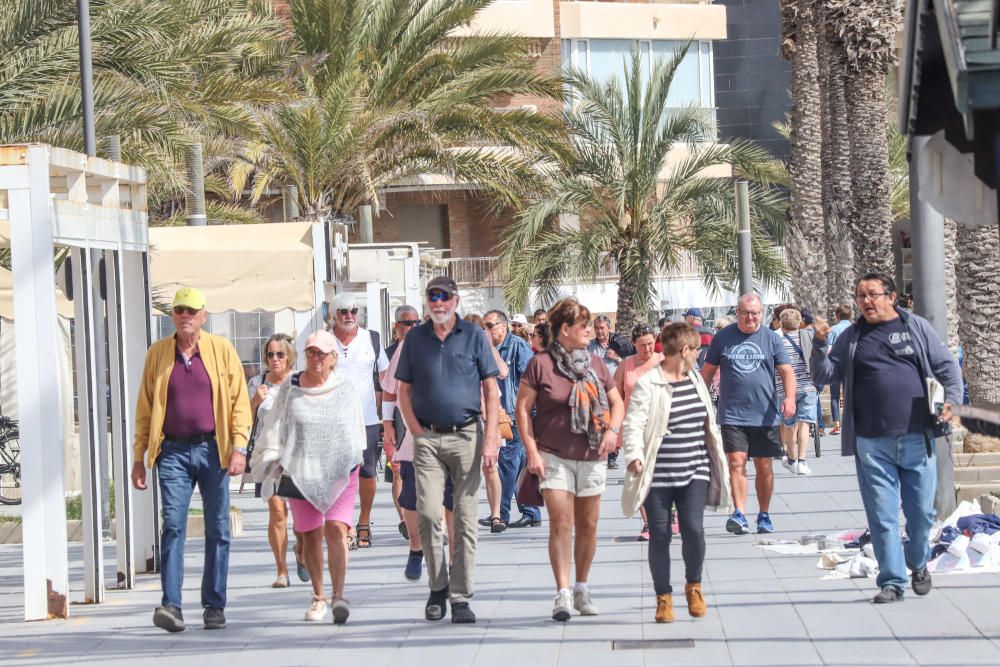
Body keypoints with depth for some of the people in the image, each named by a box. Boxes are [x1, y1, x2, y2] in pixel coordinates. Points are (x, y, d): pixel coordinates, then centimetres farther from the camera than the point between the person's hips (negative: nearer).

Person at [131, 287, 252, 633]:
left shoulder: (221, 349, 4)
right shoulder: (158, 353, 8)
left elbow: (239, 402, 3)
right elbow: (145, 408, 11)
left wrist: (239, 447, -7)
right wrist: (139, 457, 7)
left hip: (213, 449, 0)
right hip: (173, 451, 0)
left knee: (217, 529, 5)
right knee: (172, 524, -11)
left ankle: (214, 605, 13)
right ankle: (171, 605, -15)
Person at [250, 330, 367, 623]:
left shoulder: (347, 388, 5)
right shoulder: (290, 388, 5)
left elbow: (357, 430, 15)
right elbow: (275, 427, 8)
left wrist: (356, 459, 19)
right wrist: (274, 462, 2)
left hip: (341, 471, -1)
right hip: (301, 472, 1)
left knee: (336, 530, -15)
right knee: (311, 535, 5)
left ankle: (338, 597, -19)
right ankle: (318, 597, 18)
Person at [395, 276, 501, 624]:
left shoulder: (474, 336, 4)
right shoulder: (416, 338, 9)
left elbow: (491, 390, 3)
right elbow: (404, 392, 12)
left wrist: (490, 438, -6)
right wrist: (417, 432, -1)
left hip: (467, 435, -1)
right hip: (428, 438, 1)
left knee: (465, 517, -1)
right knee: (428, 514, -8)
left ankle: (461, 598, 3)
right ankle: (437, 588, 9)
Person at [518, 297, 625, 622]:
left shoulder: (596, 364, 10)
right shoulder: (540, 364, -4)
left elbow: (617, 402, 17)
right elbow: (523, 408, -3)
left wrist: (612, 429, -3)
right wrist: (531, 451, -9)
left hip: (591, 457, 4)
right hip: (554, 457, -4)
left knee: (588, 526, 8)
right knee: (560, 524, -11)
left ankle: (582, 589, 22)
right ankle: (563, 594, -11)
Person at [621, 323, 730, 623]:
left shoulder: (695, 379, 13)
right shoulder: (647, 385, -8)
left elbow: (708, 422, 24)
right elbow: (632, 424, -15)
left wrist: (717, 457, 27)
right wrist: (634, 455, -30)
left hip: (694, 473, 4)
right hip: (658, 474, -4)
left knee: (693, 529, -8)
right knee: (660, 535, 1)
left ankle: (693, 586, 16)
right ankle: (663, 598, 14)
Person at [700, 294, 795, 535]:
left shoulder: (771, 339, 5)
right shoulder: (723, 338, 6)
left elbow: (786, 371, 1)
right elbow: (707, 371, 12)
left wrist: (789, 397, -16)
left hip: (765, 415, 1)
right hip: (732, 415, -1)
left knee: (764, 466, 6)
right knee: (736, 462, -12)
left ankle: (764, 516, 18)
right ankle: (739, 514, -17)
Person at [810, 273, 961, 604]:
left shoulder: (917, 327, 7)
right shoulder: (851, 337, 9)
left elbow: (948, 367, 9)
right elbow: (824, 375, 9)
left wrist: (951, 401, -6)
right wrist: (820, 345, -7)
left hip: (917, 439, 0)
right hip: (872, 445, 1)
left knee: (921, 512, 6)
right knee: (882, 516, -1)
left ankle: (918, 564, 31)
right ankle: (892, 581, 6)